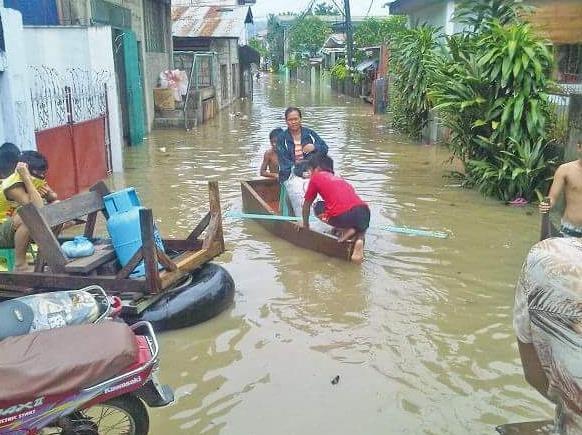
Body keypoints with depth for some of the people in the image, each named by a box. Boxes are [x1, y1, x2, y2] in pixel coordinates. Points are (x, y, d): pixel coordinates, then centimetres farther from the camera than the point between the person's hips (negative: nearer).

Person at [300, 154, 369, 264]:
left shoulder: (316, 177, 18)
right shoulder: (340, 180, 34)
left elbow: (307, 204, 24)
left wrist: (305, 224, 41)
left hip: (343, 216, -6)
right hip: (365, 211, 6)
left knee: (318, 207, 20)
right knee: (360, 228, 39)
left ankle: (346, 230, 6)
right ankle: (359, 240, 3)